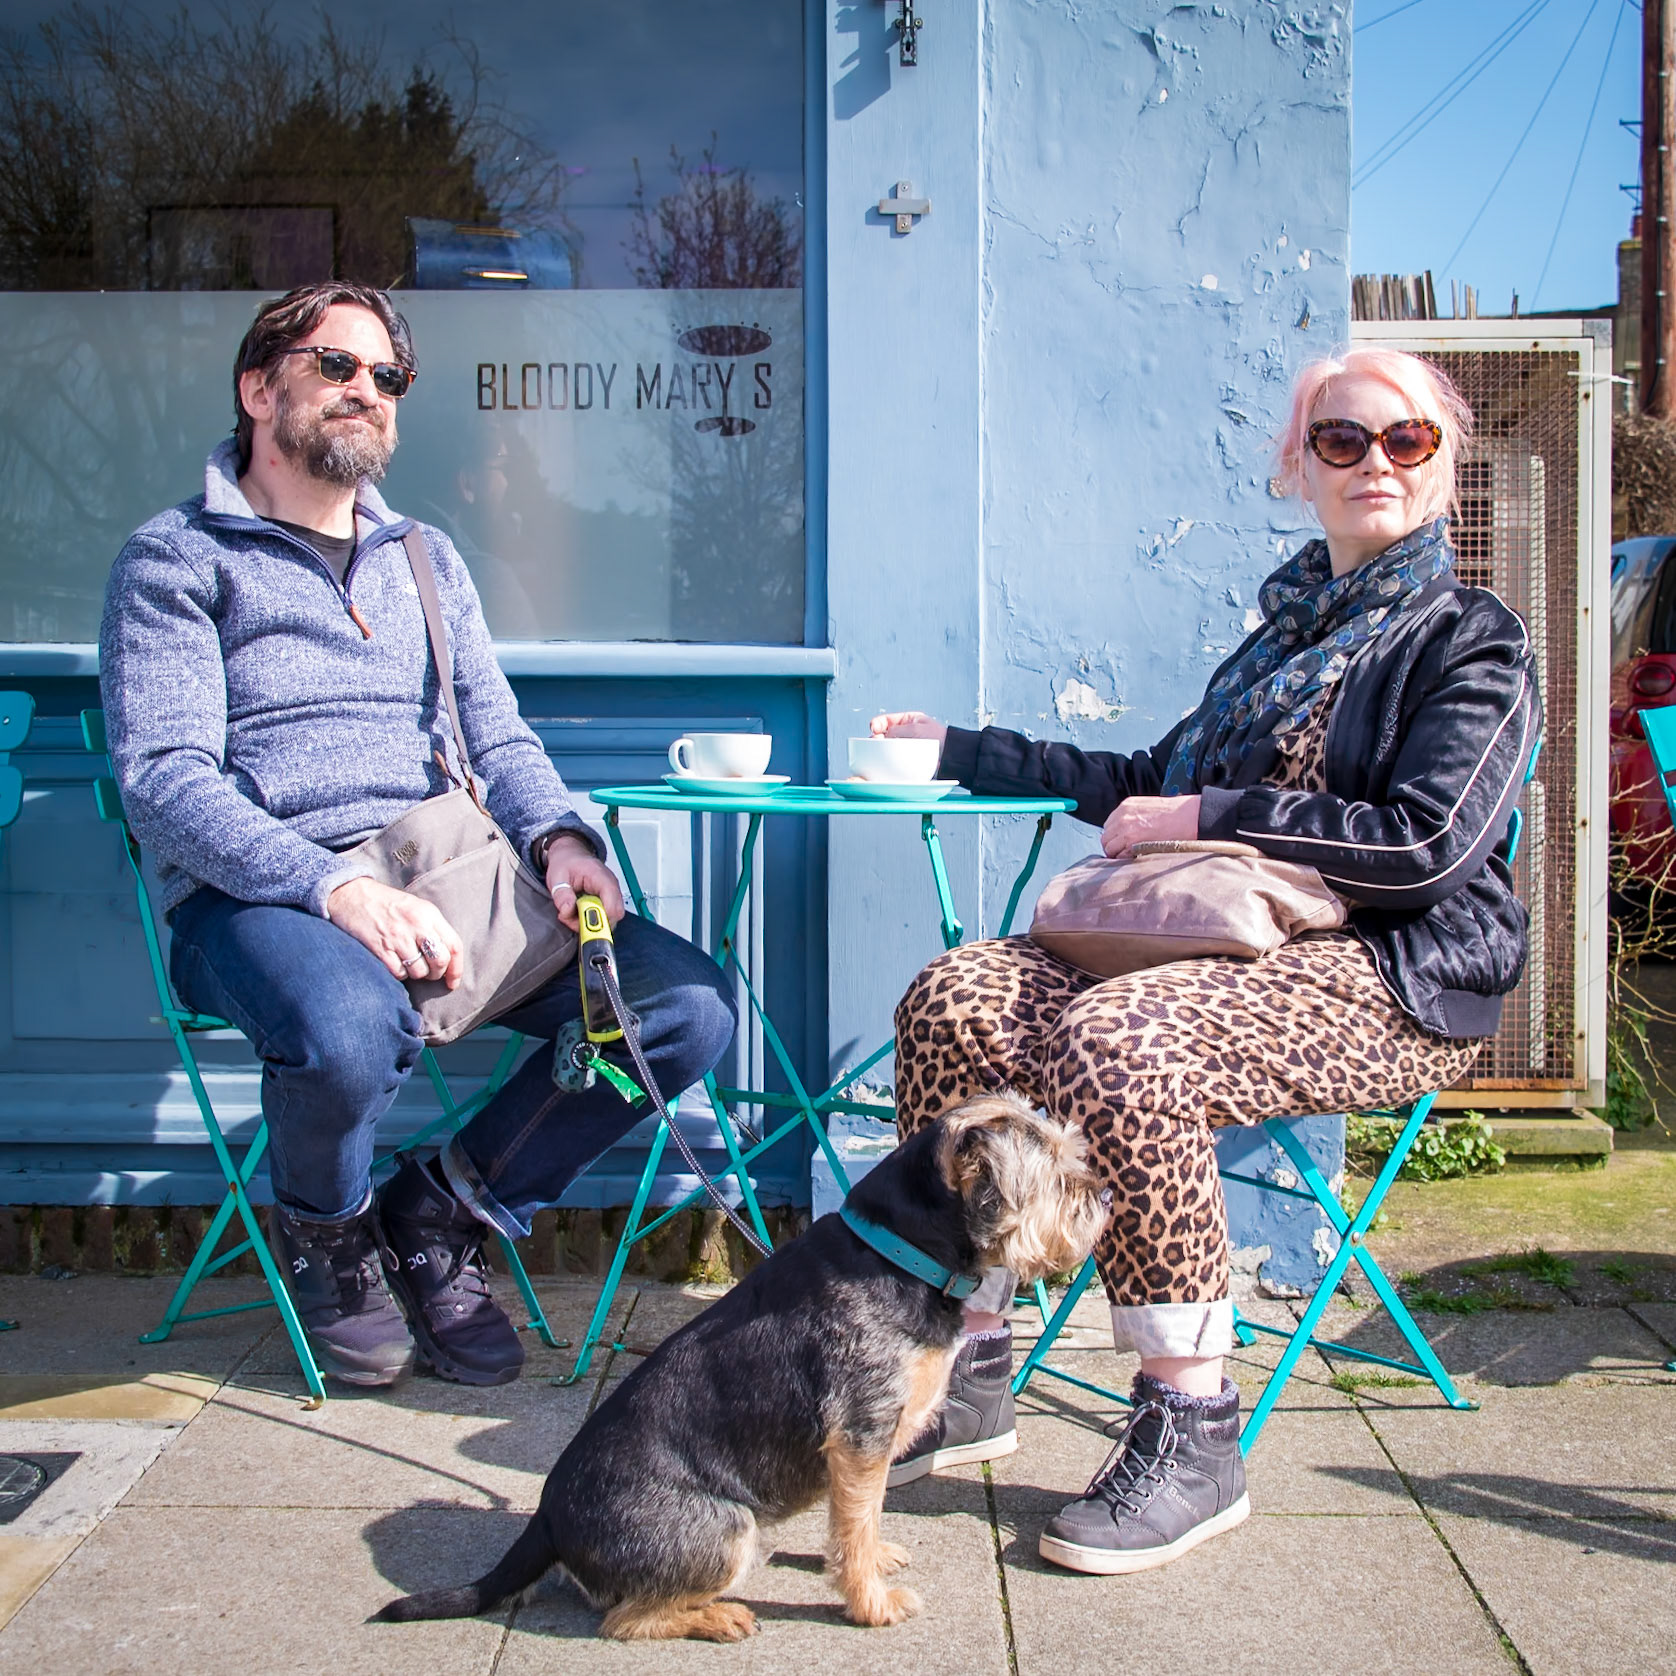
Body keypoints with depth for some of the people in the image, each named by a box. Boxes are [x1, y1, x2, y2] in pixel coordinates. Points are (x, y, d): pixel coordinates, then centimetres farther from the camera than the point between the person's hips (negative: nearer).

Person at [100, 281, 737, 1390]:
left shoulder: (426, 560, 23)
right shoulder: (177, 561, 5)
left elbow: (498, 738, 17)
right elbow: (163, 780, -8)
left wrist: (558, 835, -8)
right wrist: (338, 888, -24)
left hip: (446, 880, 5)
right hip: (260, 895, -5)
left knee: (692, 1003, -15)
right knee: (353, 1028, -40)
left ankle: (445, 1212, 4)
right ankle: (327, 1227, -2)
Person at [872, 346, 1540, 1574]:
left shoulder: (1472, 641, 1)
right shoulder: (1293, 623, 23)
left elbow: (1429, 846, -14)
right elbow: (1154, 782, 30)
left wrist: (1206, 818, -13)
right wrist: (961, 751, 29)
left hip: (1395, 977, -7)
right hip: (1234, 942, 7)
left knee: (1116, 1043, -35)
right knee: (954, 1001, -15)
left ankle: (1194, 1439, -23)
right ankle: (969, 1376, -8)